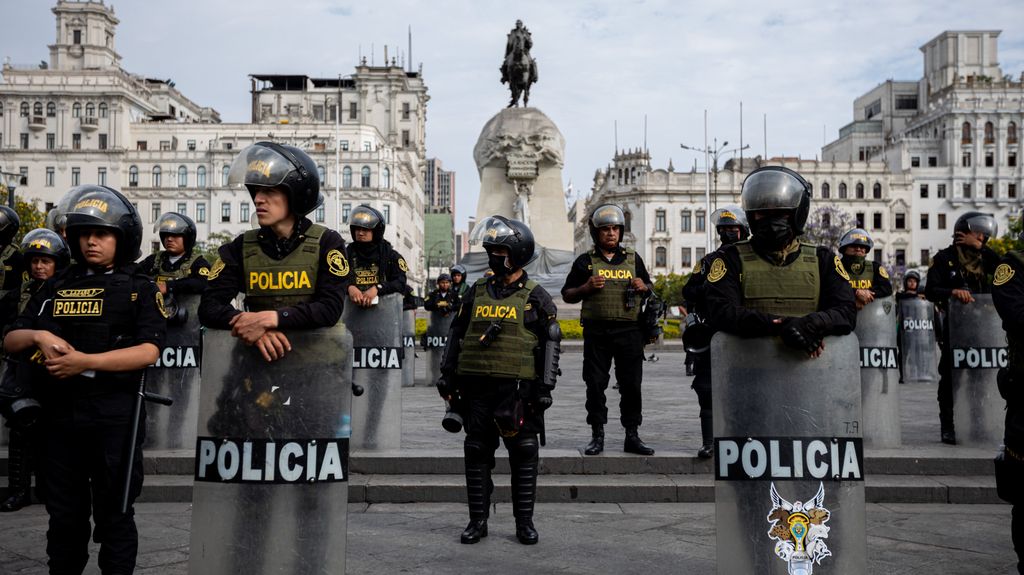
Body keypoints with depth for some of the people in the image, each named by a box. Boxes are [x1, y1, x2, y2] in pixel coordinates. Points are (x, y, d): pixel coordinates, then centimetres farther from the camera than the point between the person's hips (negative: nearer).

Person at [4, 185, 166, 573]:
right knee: (64, 513, 15)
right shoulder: (57, 287, 11)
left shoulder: (140, 289, 0)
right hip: (60, 412, 4)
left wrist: (85, 361, -22)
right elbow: (11, 341, 10)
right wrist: (39, 336, -12)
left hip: (114, 414, -4)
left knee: (113, 515, 6)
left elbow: (148, 351, -13)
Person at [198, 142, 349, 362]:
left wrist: (271, 318, -22)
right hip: (258, 354, 2)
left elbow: (330, 308, -10)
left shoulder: (326, 243, 0)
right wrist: (251, 325, -18)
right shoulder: (242, 247, 8)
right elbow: (209, 306, 2)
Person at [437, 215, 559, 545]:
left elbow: (551, 343, 0)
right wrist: (448, 376, 11)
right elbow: (457, 335, 16)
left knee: (524, 456, 3)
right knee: (477, 455, 7)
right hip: (476, 388, 3)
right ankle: (477, 521, 18)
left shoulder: (535, 297, 1)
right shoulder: (477, 293, 11)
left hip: (517, 390, -3)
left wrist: (545, 387, -6)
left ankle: (525, 522, 15)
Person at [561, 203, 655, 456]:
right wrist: (586, 288, -10)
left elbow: (650, 290, 22)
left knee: (631, 385, 2)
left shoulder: (633, 259, 13)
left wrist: (643, 287, -1)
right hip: (596, 332, -1)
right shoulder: (585, 262, 7)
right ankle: (597, 436, 11)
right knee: (595, 386, 1)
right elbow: (567, 295, 9)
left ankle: (632, 436, 11)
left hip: (628, 331, 1)